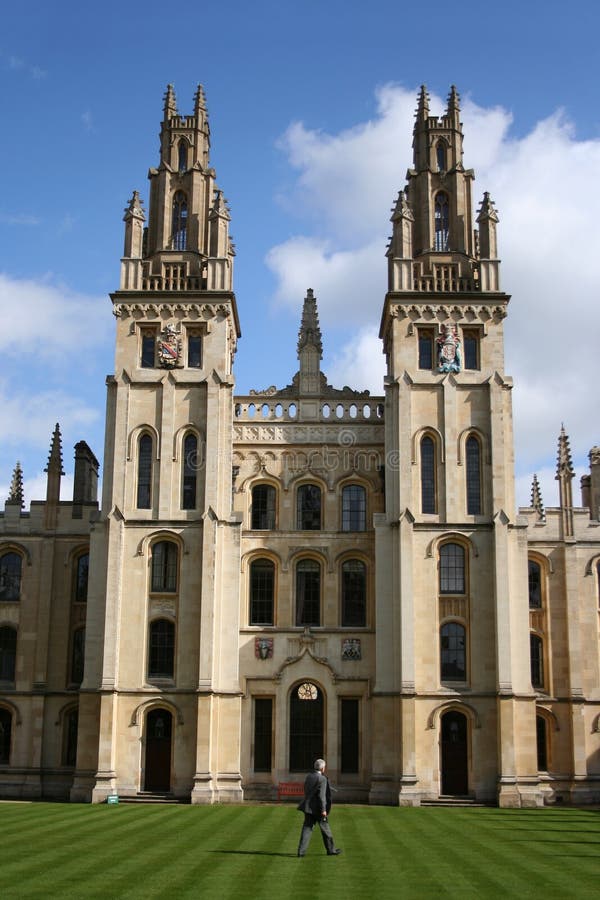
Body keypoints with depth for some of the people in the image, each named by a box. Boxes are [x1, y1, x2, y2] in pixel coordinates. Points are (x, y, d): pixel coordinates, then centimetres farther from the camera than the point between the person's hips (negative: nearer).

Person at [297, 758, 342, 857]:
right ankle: (331, 849, 21)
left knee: (307, 828, 5)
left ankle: (301, 850, -3)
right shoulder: (322, 779, -15)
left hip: (308, 807, 6)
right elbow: (322, 795, -20)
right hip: (317, 808, -6)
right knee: (325, 828, 8)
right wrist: (323, 810, -19)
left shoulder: (308, 776, 7)